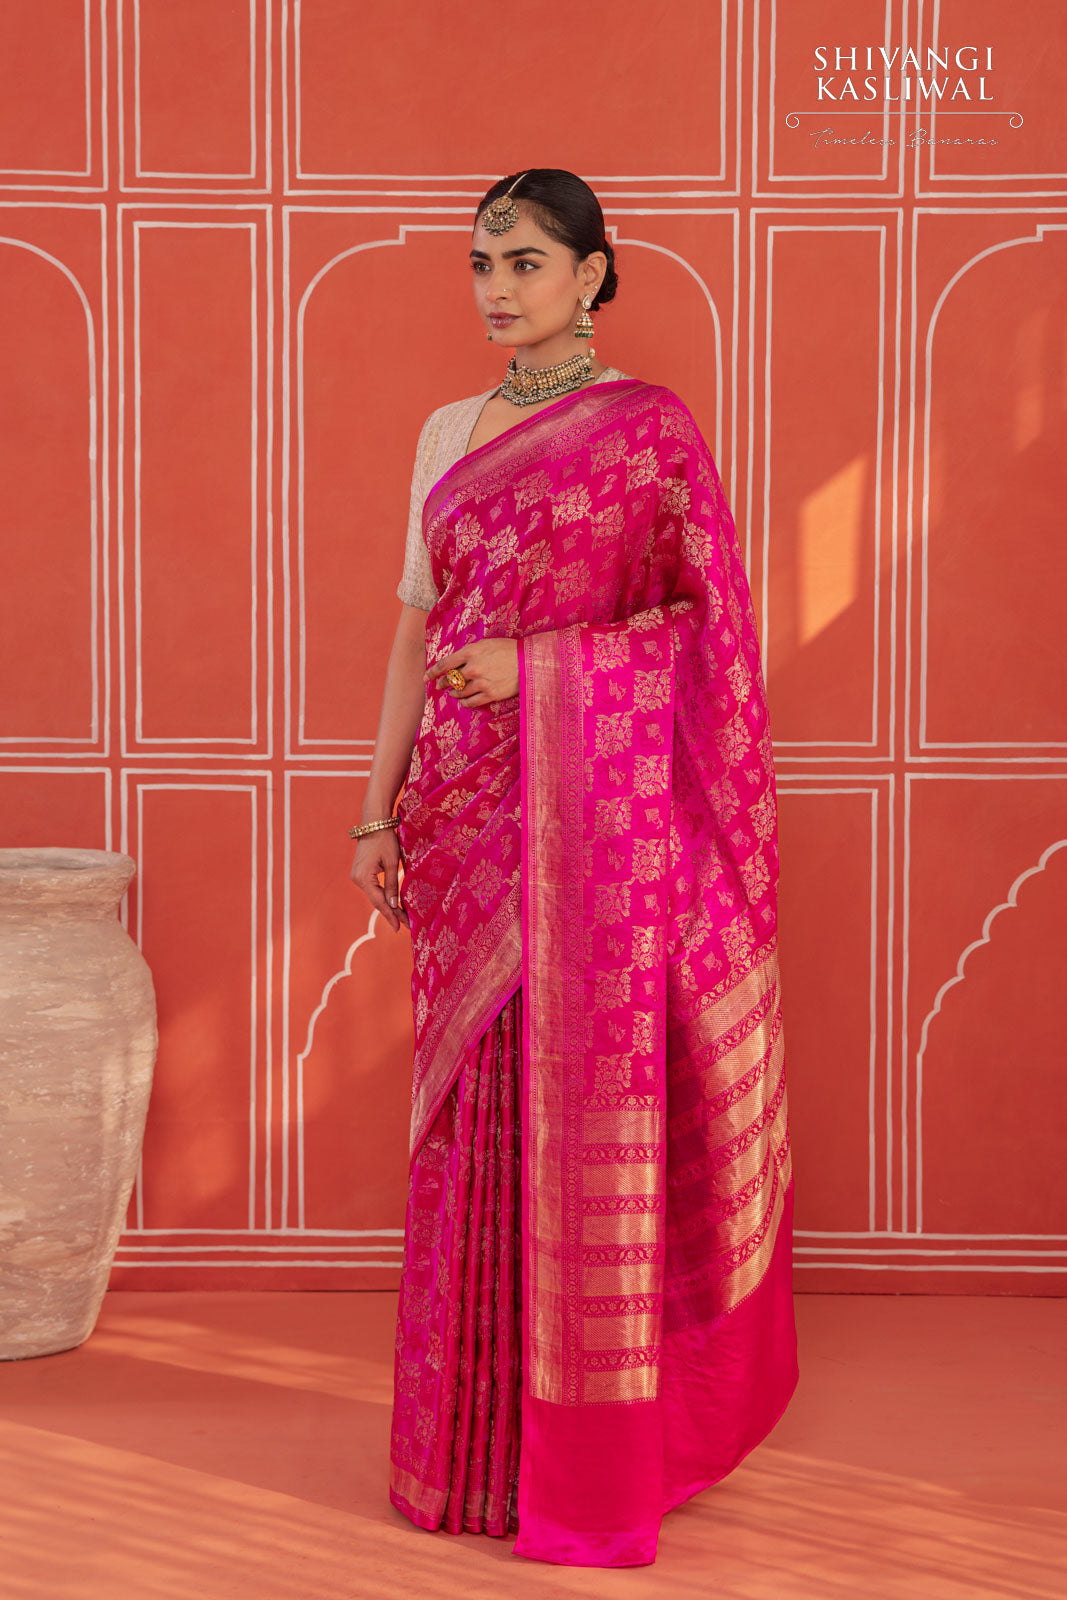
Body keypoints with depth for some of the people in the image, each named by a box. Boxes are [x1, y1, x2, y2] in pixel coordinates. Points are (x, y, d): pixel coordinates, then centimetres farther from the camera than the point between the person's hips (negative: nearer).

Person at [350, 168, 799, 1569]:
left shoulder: (649, 426, -2)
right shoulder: (448, 433, 14)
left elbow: (711, 615, -5)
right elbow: (418, 628, 14)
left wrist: (537, 662, -15)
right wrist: (380, 809, 10)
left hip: (600, 801, -5)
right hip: (469, 808, 5)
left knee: (592, 1105, -2)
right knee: (474, 1114, 8)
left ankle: (594, 1462, 10)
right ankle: (478, 1438, 20)